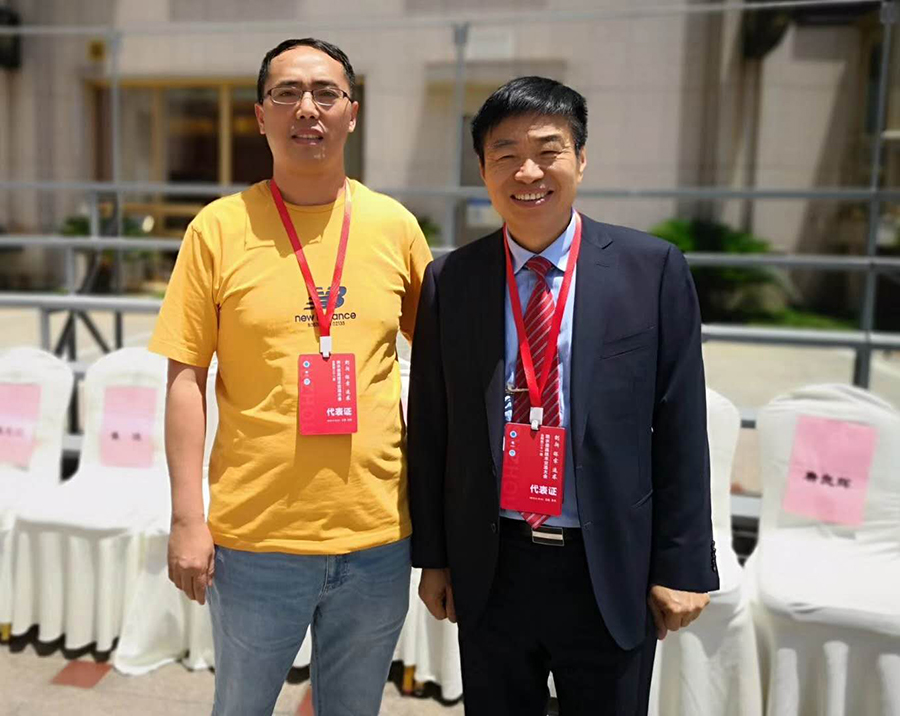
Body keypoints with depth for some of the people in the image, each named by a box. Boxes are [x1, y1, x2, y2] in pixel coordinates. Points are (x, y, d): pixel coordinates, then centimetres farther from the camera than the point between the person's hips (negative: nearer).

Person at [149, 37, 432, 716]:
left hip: (378, 536, 2)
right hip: (256, 536, -1)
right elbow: (186, 379, -3)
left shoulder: (395, 225, 1)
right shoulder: (219, 228, -4)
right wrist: (188, 519, -7)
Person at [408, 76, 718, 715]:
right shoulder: (449, 280, -2)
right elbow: (430, 428, 3)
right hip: (489, 569, 2)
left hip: (612, 574, -1)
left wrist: (681, 567, -4)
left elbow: (681, 427, -4)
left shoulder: (653, 269, -6)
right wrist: (433, 556, 5)